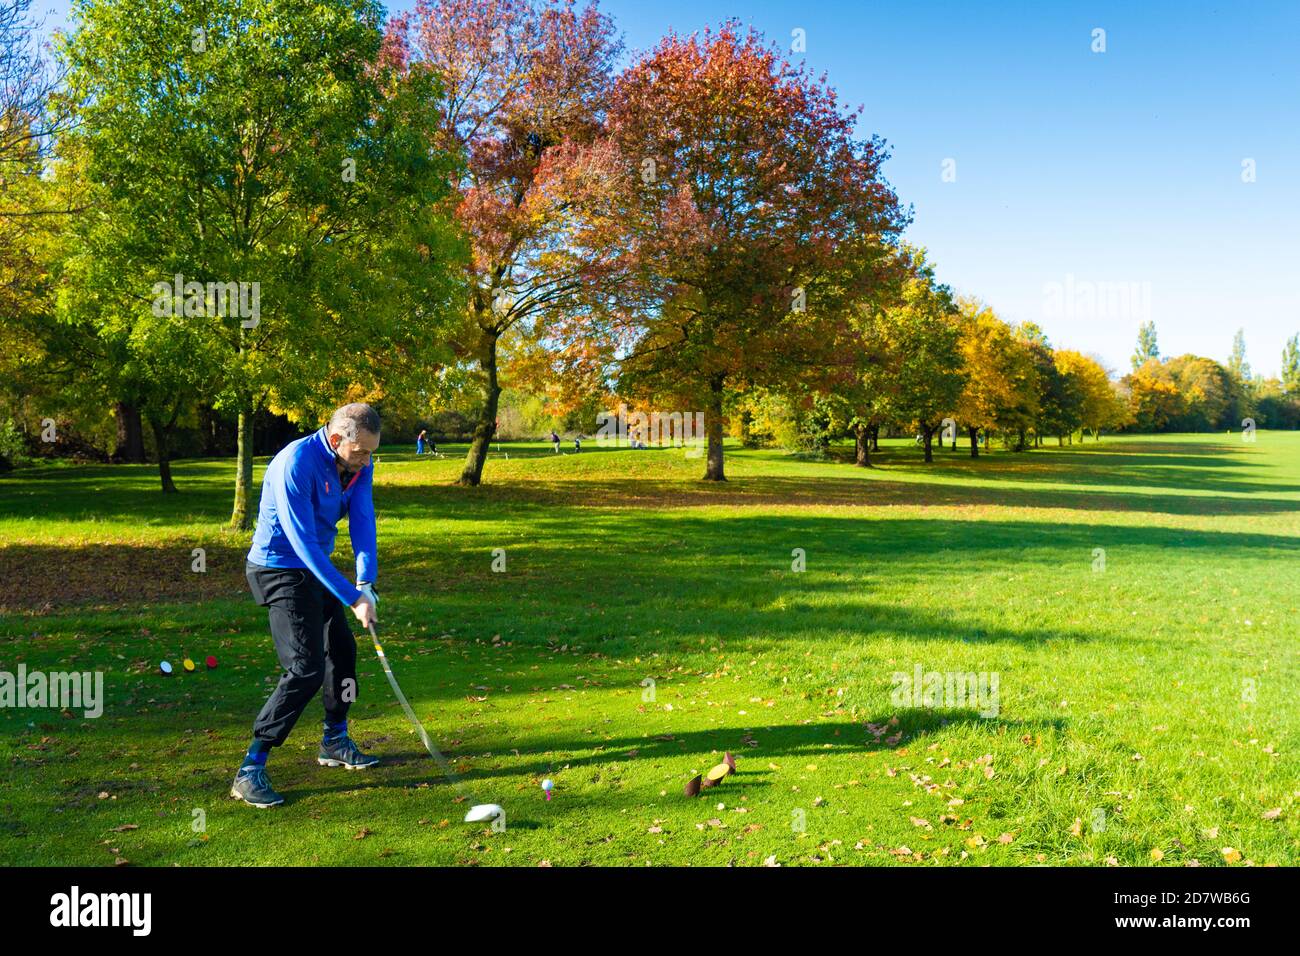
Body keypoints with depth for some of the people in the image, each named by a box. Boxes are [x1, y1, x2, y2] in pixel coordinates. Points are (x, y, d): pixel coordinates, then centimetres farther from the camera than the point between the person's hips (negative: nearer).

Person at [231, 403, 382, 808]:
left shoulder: (359, 463, -5)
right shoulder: (296, 464, -29)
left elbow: (362, 521, -10)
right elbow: (304, 543, -29)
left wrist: (366, 583, -24)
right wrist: (352, 598, -27)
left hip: (315, 566, 9)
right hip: (280, 568, -9)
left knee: (341, 649, 17)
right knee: (306, 668, -16)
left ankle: (335, 743, 36)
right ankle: (249, 771, -8)